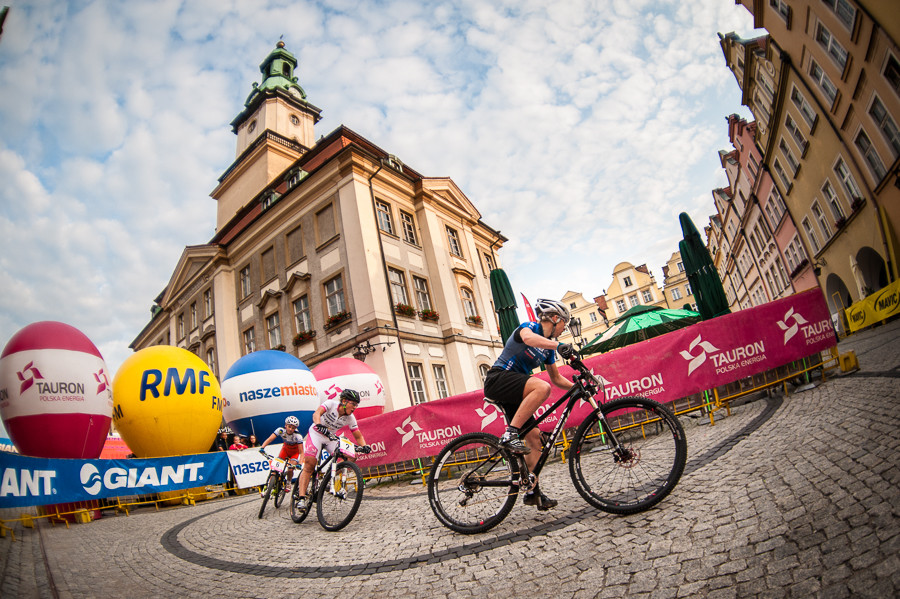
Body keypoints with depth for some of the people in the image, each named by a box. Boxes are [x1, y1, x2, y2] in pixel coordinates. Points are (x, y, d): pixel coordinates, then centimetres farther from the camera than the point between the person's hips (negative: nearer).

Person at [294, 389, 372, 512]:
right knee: (309, 465, -18)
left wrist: (364, 446, -28)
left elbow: (358, 436, -7)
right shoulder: (331, 404, -22)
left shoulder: (350, 418, -11)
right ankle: (302, 498, -12)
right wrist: (319, 425, -58)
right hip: (316, 434, -4)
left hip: (331, 438, 4)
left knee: (351, 457, -13)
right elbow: (317, 413, -38)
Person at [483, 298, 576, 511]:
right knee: (542, 387, -33)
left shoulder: (548, 347, 16)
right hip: (498, 379, -9)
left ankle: (532, 492, 11)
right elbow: (528, 338, -33)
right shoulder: (529, 327, -7)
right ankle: (510, 435, -29)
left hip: (514, 392, 9)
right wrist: (559, 345, -46)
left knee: (535, 437, 3)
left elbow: (556, 378, 22)